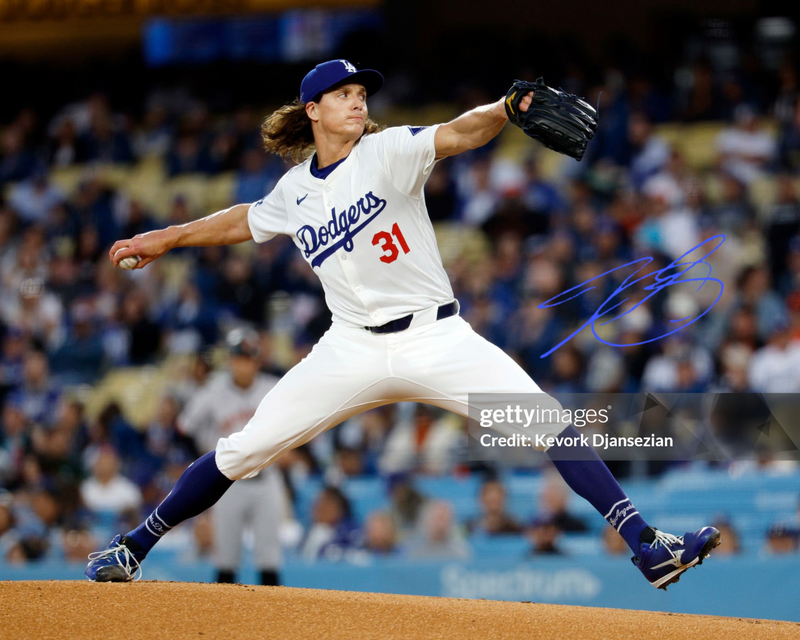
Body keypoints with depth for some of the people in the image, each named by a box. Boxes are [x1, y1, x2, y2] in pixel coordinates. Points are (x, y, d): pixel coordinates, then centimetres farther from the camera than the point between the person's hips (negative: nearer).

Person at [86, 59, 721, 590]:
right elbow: (244, 221, 28)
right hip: (353, 348, 2)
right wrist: (165, 239, 32)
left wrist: (506, 109, -43)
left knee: (550, 426, -18)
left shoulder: (389, 151, -4)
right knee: (244, 450, -3)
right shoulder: (294, 190, 7)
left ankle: (646, 547, -18)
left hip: (436, 339, -2)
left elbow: (460, 133, -23)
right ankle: (134, 547, 13)